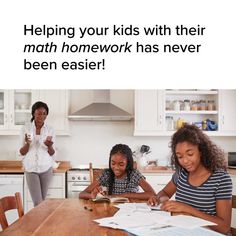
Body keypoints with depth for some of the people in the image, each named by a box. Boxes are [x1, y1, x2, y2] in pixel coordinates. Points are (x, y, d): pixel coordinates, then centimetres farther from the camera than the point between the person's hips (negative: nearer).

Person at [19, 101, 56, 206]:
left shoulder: (50, 130, -1)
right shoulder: (26, 128, -3)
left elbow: (52, 154, 1)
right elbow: (22, 152, -1)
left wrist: (49, 146, -20)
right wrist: (27, 143, -21)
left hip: (46, 168, 1)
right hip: (31, 168, -1)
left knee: (42, 201, 6)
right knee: (38, 202, -7)